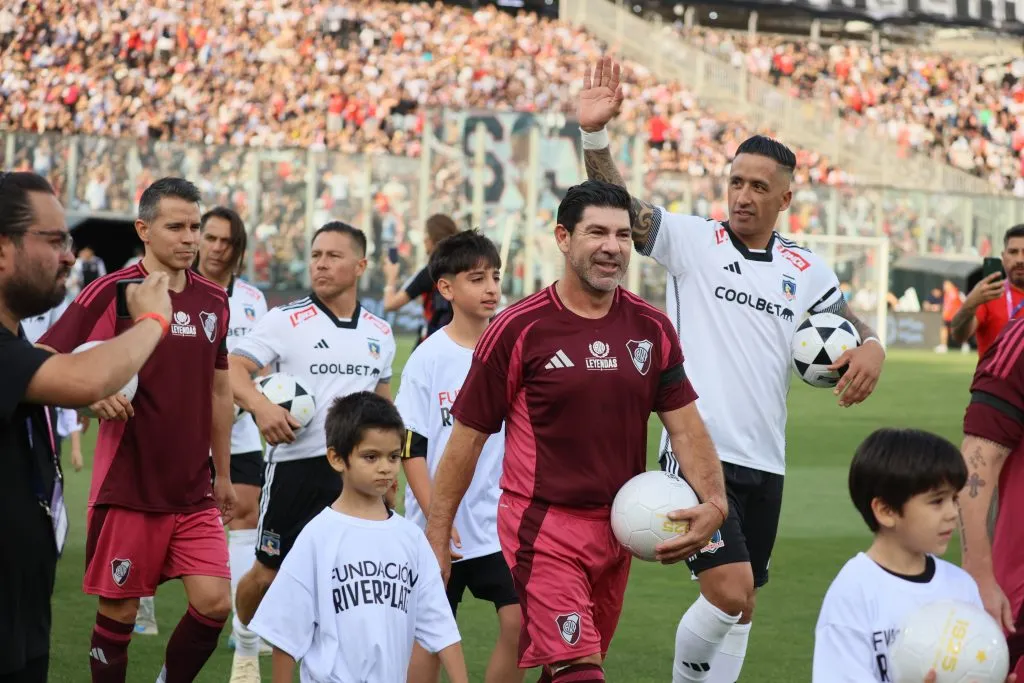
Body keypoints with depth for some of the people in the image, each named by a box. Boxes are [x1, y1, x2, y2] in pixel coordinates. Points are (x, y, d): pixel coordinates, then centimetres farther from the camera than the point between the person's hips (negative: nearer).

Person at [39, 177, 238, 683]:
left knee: (214, 603, -3)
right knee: (118, 612, 3)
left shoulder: (213, 300, 8)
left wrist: (223, 474, 20)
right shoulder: (111, 292, -9)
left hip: (194, 492, 5)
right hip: (126, 489, -5)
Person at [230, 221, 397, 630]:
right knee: (268, 574, 5)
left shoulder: (380, 334, 10)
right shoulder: (286, 321, -5)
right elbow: (232, 369, -14)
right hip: (296, 469, -3)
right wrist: (260, 405, -33)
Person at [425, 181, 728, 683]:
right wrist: (437, 535, -4)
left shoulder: (652, 329, 5)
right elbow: (468, 438, -3)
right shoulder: (518, 330, -8)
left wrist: (714, 503, -12)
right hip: (542, 527, -5)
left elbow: (685, 426, 5)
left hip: (618, 529, 5)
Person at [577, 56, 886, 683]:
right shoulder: (692, 240, -1)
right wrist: (595, 134, -28)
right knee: (729, 593, -18)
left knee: (737, 609, 10)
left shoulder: (805, 271, 11)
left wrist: (872, 348, -5)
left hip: (766, 464, 5)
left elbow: (855, 325, 19)